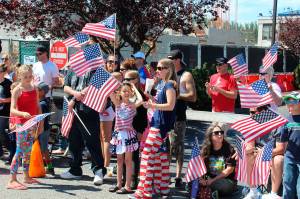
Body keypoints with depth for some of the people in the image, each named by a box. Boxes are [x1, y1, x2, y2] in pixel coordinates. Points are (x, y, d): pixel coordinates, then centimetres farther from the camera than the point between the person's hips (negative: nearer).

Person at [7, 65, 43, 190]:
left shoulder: (34, 89, 9)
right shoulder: (17, 90, -9)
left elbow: (38, 107, 14)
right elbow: (12, 110, -17)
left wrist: (41, 123, 11)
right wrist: (23, 113, -35)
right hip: (21, 124, -6)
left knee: (28, 151, 13)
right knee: (20, 151, -9)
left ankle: (27, 177, 24)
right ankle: (12, 181, -6)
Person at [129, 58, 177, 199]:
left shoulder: (170, 85, -12)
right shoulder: (164, 85, 16)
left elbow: (170, 106, -21)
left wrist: (152, 105, -23)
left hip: (161, 126, -10)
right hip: (158, 124, 10)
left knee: (148, 154, -9)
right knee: (160, 157, 11)